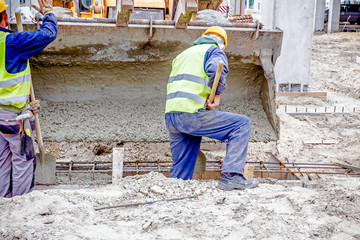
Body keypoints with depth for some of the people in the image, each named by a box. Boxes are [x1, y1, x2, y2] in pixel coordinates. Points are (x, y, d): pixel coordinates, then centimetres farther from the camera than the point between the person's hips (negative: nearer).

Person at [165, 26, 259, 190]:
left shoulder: (183, 54, 31)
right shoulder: (215, 50, 7)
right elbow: (216, 70, -18)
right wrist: (217, 94, -8)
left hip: (170, 117, 8)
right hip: (191, 114, -8)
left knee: (181, 168, 19)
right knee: (242, 124, -2)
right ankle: (231, 175, -10)